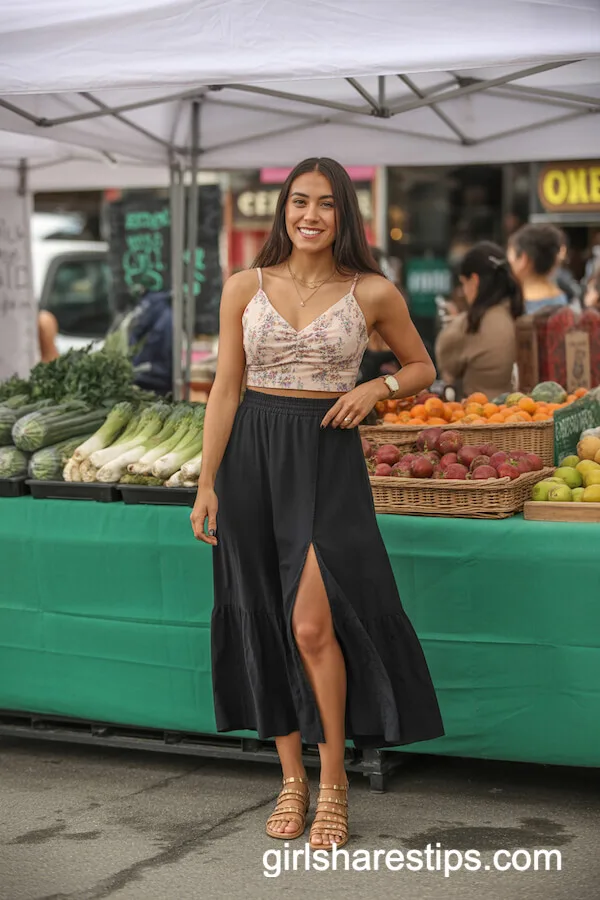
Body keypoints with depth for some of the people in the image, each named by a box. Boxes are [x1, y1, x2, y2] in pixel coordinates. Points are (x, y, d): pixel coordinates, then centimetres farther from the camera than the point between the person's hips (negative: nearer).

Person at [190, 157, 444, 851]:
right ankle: (291, 779, 19)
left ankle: (333, 780, 5)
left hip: (328, 458, -2)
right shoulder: (245, 287, 3)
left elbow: (422, 367, 15)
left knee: (312, 623, -13)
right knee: (266, 622, 6)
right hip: (253, 455, 2)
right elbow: (224, 389, 3)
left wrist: (375, 388, -6)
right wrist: (207, 483, -1)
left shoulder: (372, 293, 0)